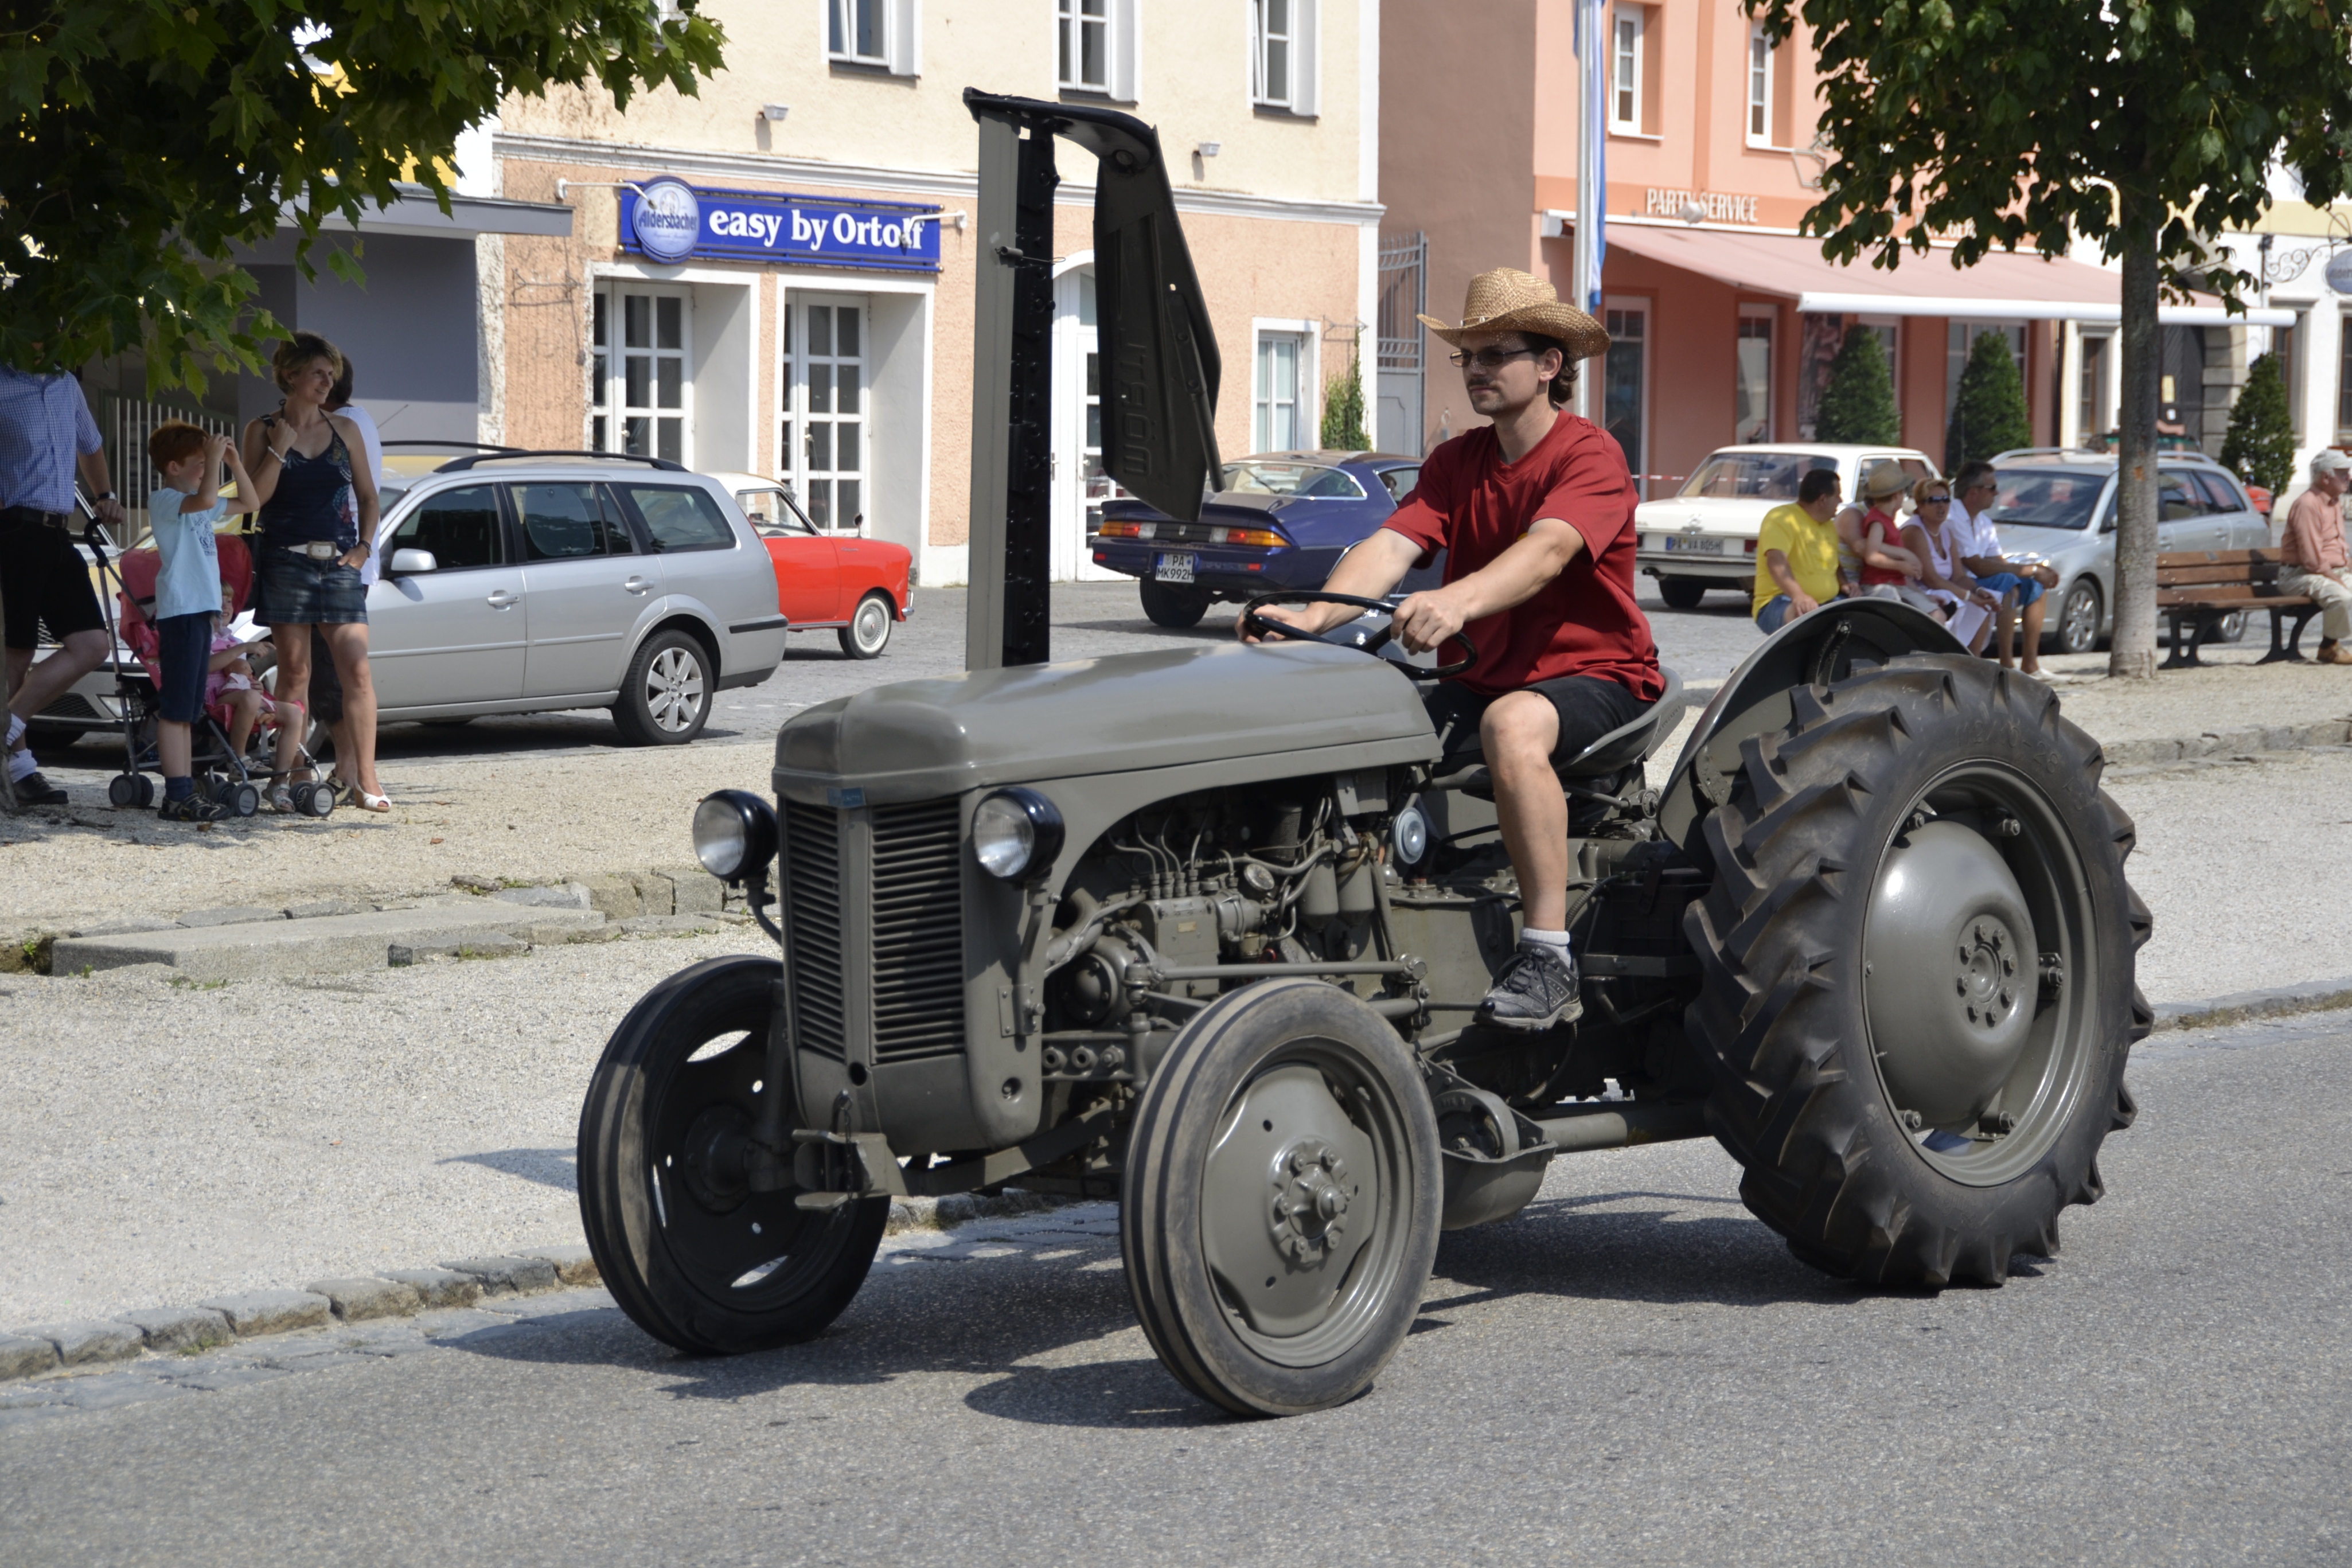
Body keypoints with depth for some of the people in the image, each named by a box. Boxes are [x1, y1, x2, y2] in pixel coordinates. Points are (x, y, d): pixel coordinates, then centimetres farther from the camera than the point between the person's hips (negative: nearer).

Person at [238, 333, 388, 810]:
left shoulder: (345, 430, 11)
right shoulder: (263, 430, 5)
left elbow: (367, 496, 15)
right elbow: (254, 497, -5)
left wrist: (364, 546, 3)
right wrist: (279, 449, -12)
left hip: (339, 561, 2)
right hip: (286, 561, -2)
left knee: (356, 669, -9)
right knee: (294, 671, -1)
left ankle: (365, 779, -9)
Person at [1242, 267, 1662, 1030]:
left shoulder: (1590, 455, -10)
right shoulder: (1455, 463, 10)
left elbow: (1546, 551, -30)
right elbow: (1392, 545, -7)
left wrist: (1457, 602, -49)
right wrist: (1314, 615, -27)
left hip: (1596, 673, -6)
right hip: (1484, 675, 6)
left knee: (1513, 724, -39)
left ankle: (1549, 958, -37)